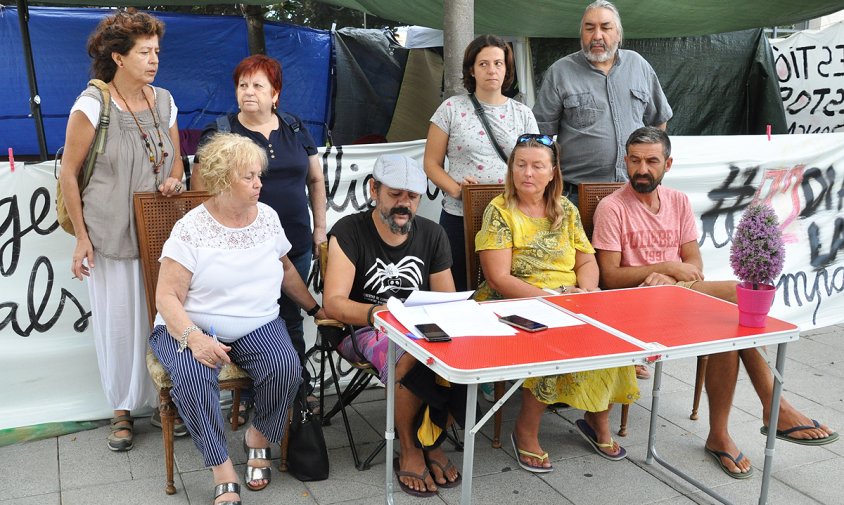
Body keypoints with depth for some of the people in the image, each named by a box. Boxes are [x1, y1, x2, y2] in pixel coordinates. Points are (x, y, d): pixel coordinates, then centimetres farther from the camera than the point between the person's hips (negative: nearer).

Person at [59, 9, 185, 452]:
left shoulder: (163, 101, 6)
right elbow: (68, 174, -6)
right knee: (118, 321, 5)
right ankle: (123, 410, 22)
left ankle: (166, 399, 23)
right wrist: (81, 238, -7)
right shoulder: (92, 104, -9)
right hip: (111, 235, -3)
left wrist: (173, 181, -5)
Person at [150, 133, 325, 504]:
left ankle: (259, 437, 3)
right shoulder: (191, 229, -11)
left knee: (286, 368, -25)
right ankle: (223, 473, -18)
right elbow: (167, 297, -13)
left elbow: (286, 269, 20)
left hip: (258, 326, 4)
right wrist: (193, 337, -29)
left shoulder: (267, 216, 5)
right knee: (192, 378, -33)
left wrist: (316, 309, 20)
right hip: (195, 328, -3)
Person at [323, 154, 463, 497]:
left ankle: (431, 441, -2)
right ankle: (409, 449, -9)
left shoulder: (432, 235, 9)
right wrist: (378, 312, -34)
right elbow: (333, 302, -14)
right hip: (365, 329, -4)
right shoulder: (349, 232, -5)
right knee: (411, 360, -37)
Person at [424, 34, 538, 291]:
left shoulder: (523, 114, 10)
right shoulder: (451, 109, 3)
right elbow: (431, 163, 3)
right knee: (458, 291, 3)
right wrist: (455, 189, -15)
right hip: (459, 216, -2)